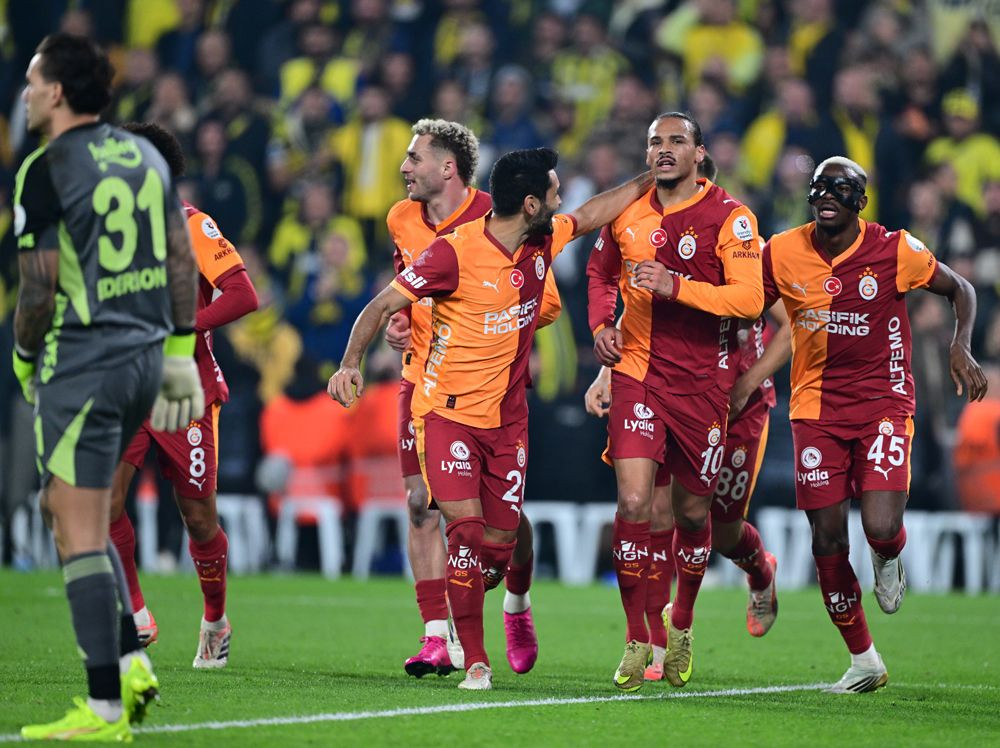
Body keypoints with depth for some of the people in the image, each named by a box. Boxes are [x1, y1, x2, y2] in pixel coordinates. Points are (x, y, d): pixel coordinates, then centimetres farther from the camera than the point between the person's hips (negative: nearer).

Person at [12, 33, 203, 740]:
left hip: (82, 364, -8)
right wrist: (179, 352, 17)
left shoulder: (45, 170, -12)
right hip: (146, 356, 8)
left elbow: (41, 286, -13)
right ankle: (130, 660, 14)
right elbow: (182, 260, 12)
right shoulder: (146, 154, 10)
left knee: (80, 534, -4)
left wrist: (24, 358, 4)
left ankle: (105, 709, -5)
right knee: (72, 510, 21)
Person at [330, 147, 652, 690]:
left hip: (507, 417, 6)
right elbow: (383, 306, -13)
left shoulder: (543, 242, 1)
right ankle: (475, 661, -11)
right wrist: (350, 363, -25)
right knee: (466, 525, -19)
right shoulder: (455, 252, -17)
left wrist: (652, 179, 26)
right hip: (448, 411, -6)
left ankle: (465, 615, 31)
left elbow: (592, 213, 22)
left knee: (500, 543, 1)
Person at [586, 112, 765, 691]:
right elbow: (601, 272, 24)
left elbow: (750, 298, -17)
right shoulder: (627, 214, 5)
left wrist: (676, 286, -25)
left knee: (693, 510, 9)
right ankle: (638, 641, -3)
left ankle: (682, 628, 34)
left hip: (703, 380, -2)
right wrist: (601, 324, 6)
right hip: (637, 371, 2)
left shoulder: (730, 218, -7)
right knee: (634, 501, -12)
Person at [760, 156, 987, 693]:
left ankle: (888, 561, 21)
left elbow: (960, 289, 5)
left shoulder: (894, 251, -8)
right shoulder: (783, 253, -3)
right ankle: (863, 662, 15)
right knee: (827, 539, -1)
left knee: (881, 528, -20)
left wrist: (960, 347, -11)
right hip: (816, 405, 2)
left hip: (883, 401, -2)